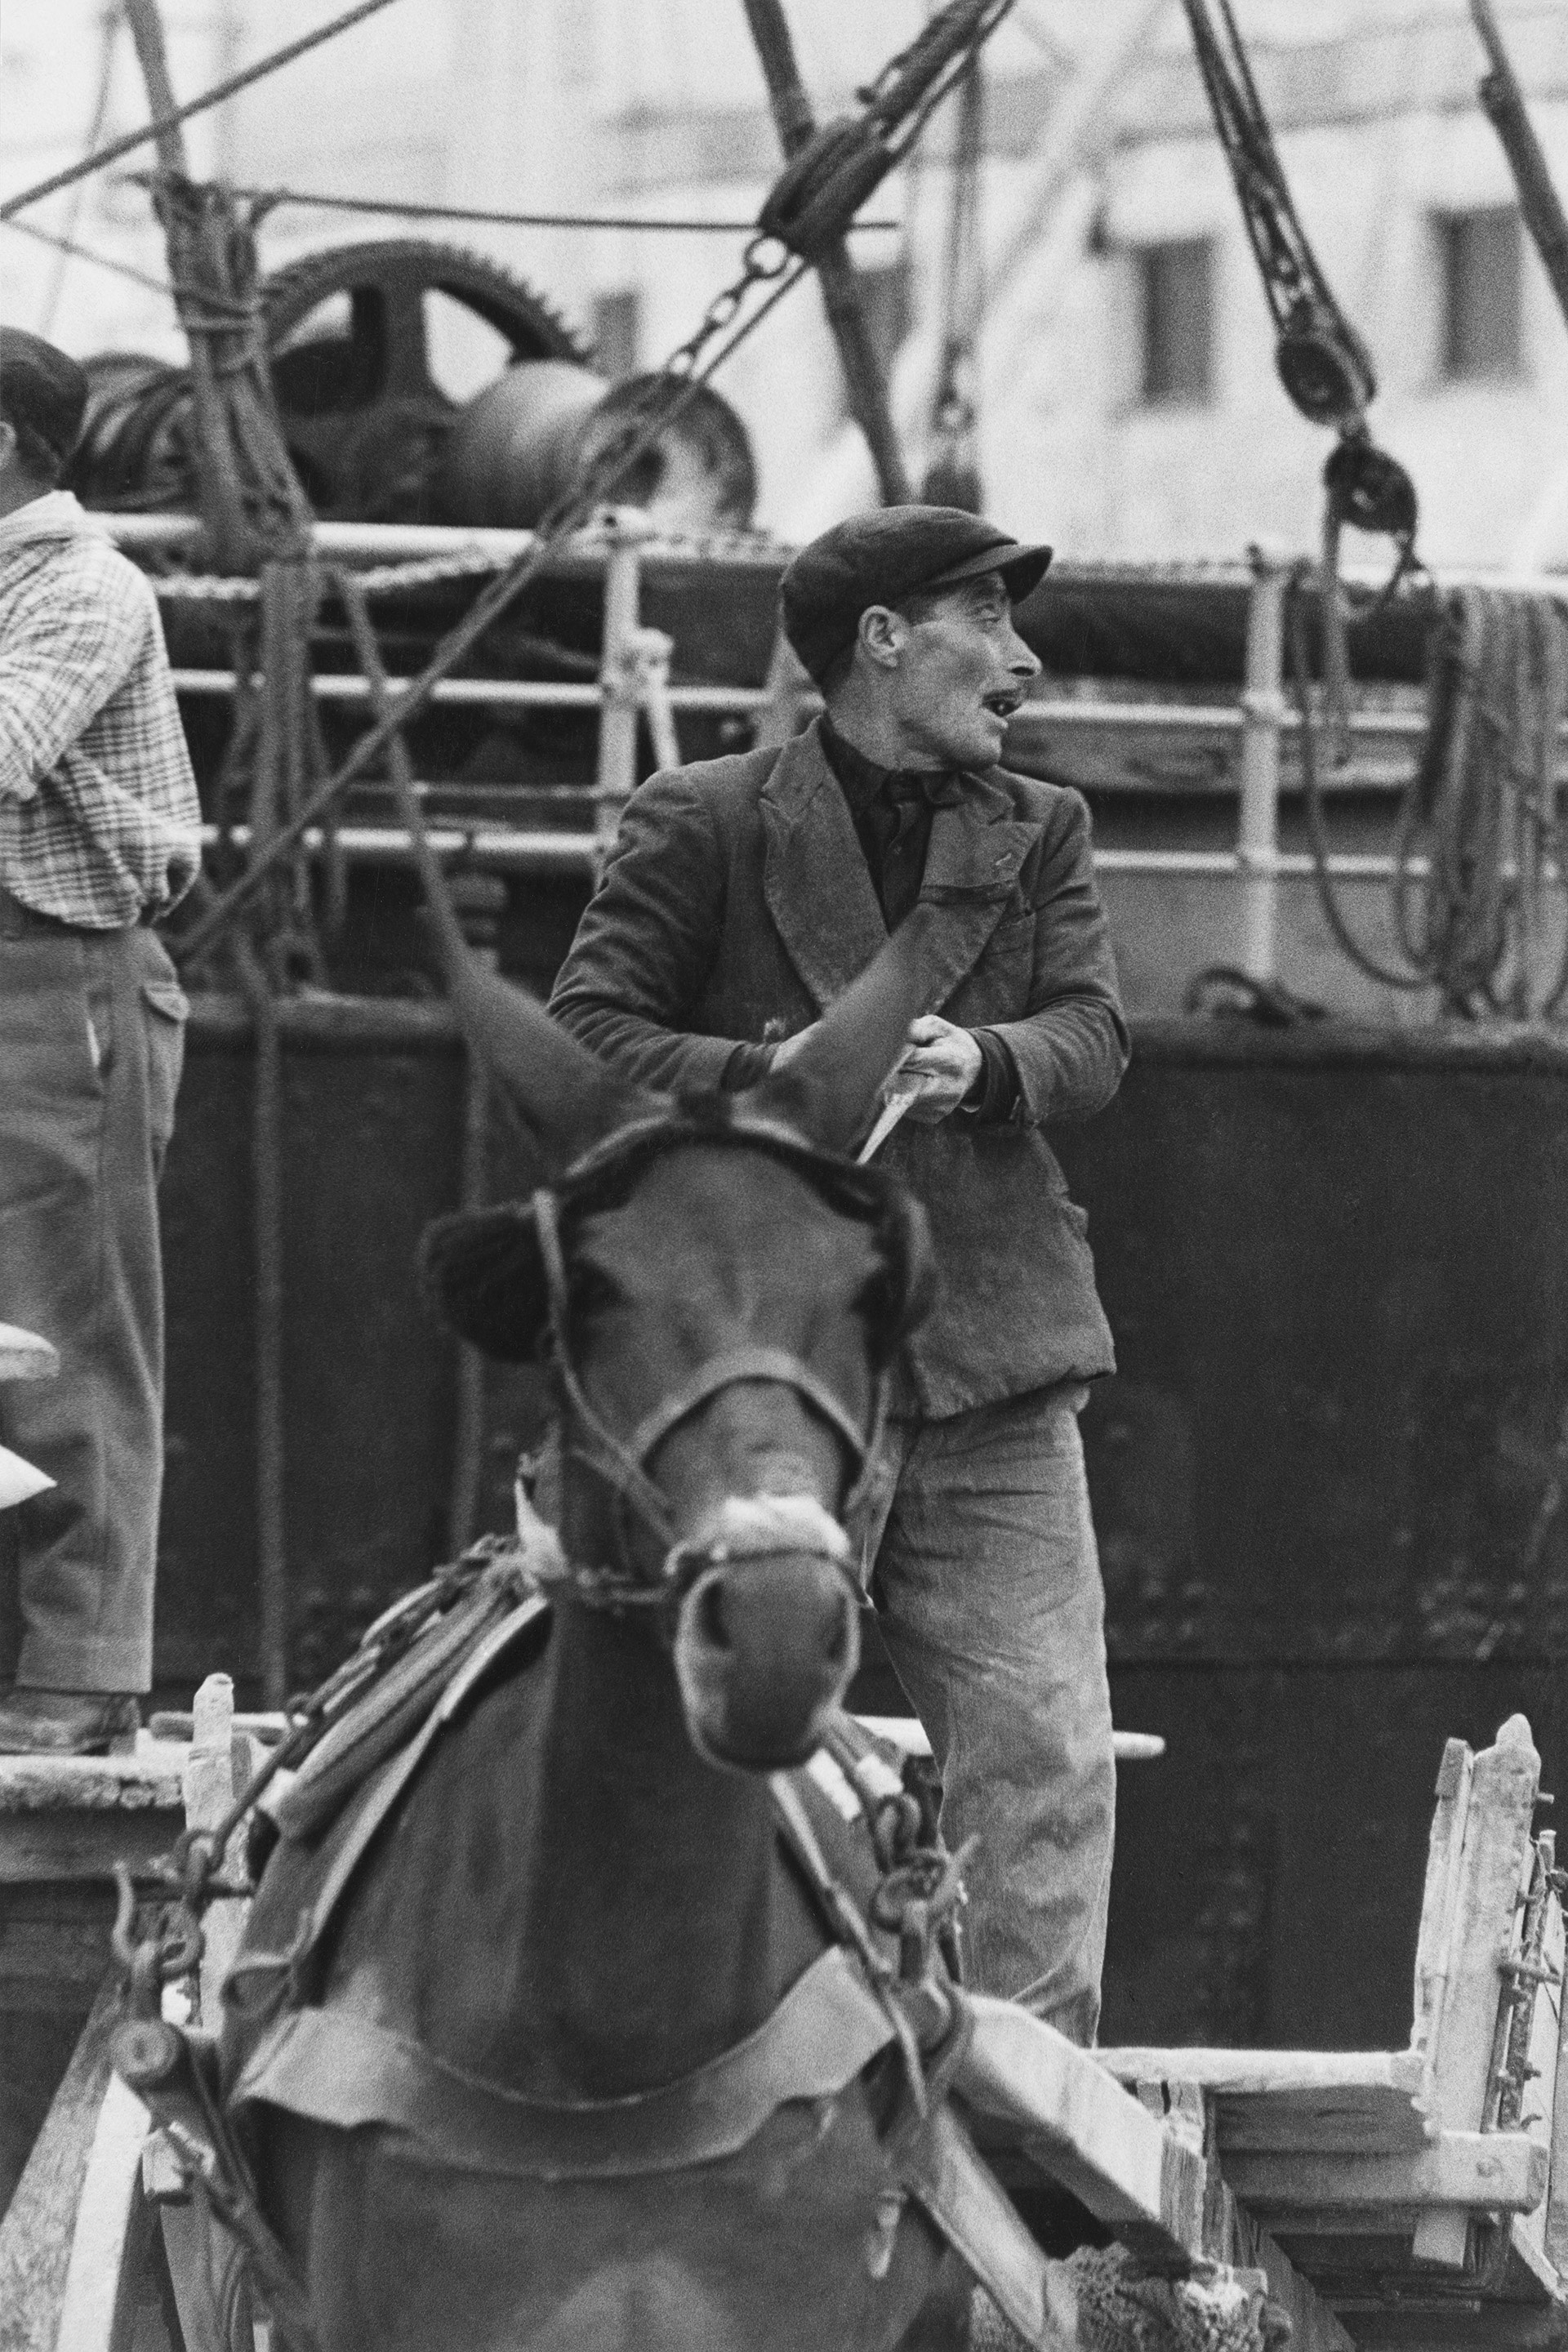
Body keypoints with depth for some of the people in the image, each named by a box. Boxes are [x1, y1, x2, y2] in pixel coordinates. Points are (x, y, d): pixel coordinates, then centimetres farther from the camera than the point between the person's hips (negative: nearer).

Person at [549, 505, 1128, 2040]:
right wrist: (772, 1084, -18)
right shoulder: (703, 828, 2)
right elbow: (585, 1032, -3)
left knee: (1048, 1767, -5)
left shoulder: (1039, 836, 15)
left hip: (993, 1379, 3)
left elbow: (1093, 1036, 4)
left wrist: (980, 1064, -19)